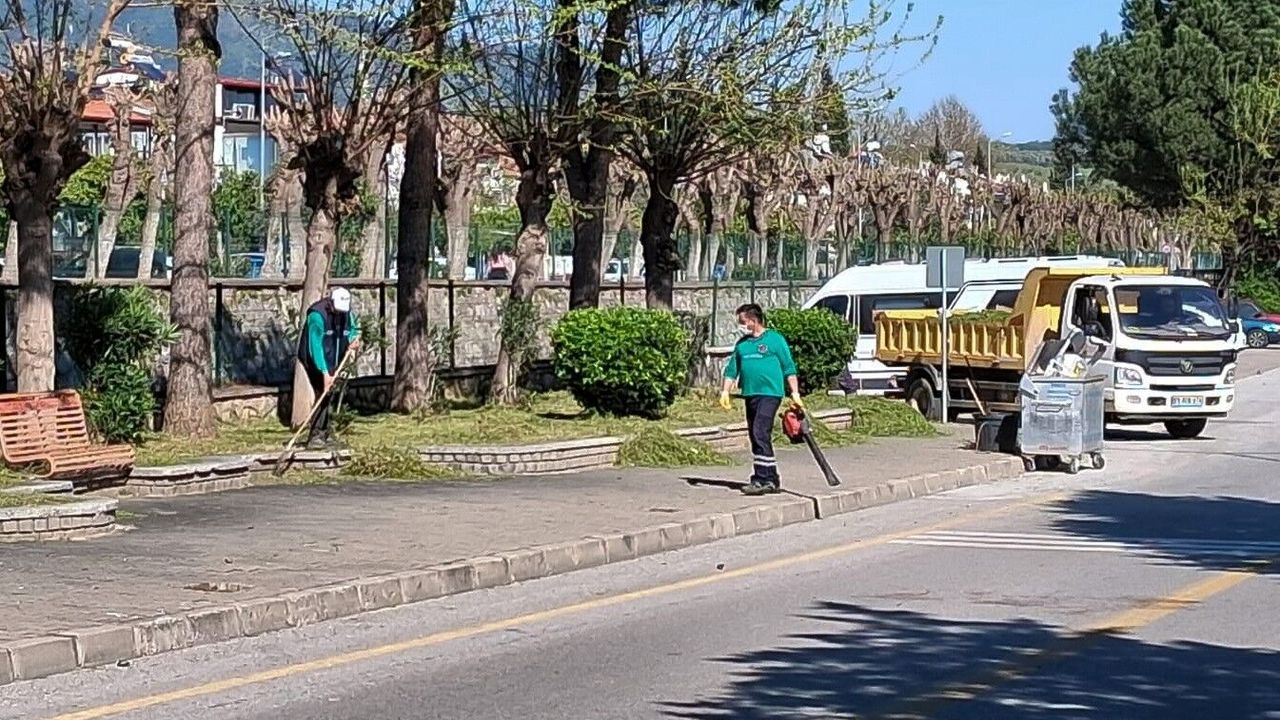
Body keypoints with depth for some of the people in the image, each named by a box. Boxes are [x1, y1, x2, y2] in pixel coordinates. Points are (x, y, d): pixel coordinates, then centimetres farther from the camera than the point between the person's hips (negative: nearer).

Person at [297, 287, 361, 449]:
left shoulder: (346, 312, -2)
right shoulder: (317, 315, -25)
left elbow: (353, 328, 18)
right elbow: (315, 345, -29)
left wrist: (354, 339, -7)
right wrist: (324, 372, -34)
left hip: (333, 360, 7)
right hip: (315, 360, -7)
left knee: (329, 395, 9)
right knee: (323, 393, -16)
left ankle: (326, 433, 18)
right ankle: (315, 436, -17)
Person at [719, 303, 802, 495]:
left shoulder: (775, 339, -1)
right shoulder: (741, 344, 16)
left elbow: (789, 368, 0)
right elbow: (732, 370, 17)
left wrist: (795, 394, -5)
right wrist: (725, 391, 5)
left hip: (770, 393, -7)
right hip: (750, 394, 7)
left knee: (760, 433, -18)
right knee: (757, 437, 9)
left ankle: (762, 479, -19)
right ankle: (772, 480, 16)